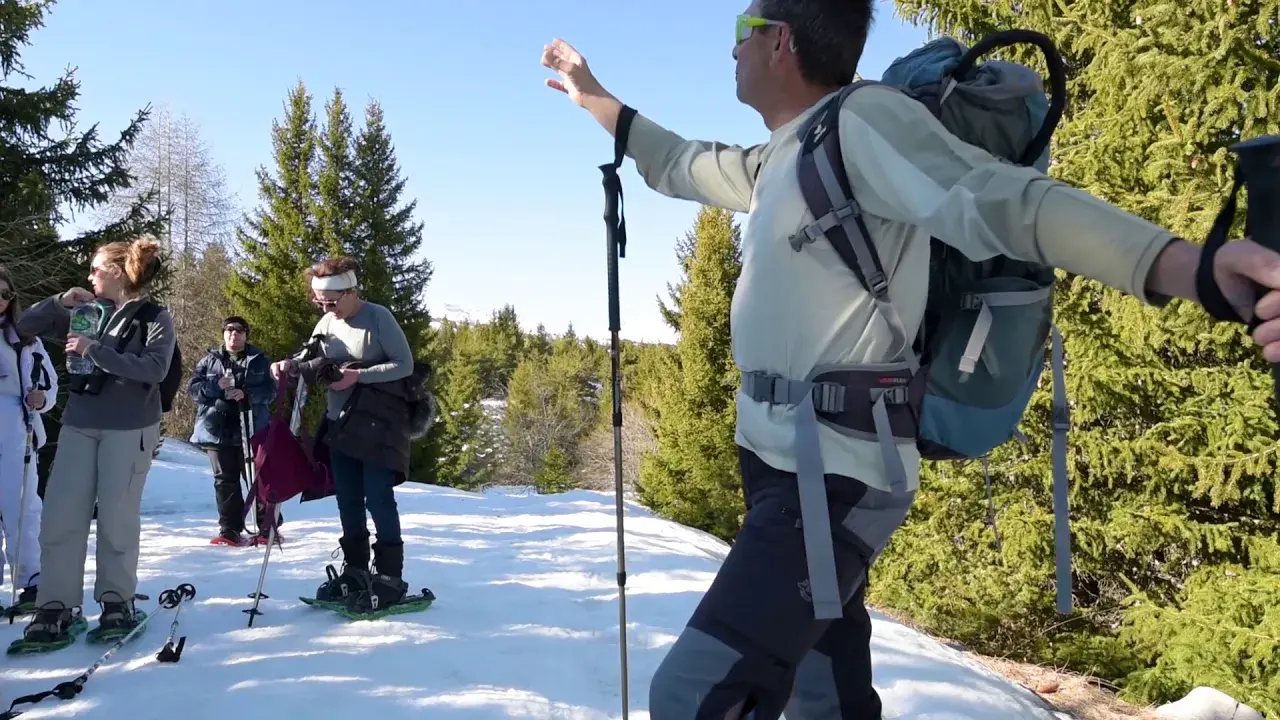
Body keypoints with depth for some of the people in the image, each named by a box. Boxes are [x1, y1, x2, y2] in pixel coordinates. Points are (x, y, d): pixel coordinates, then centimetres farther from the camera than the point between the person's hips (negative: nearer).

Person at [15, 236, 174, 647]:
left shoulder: (156, 317, -2)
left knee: (117, 518, 1)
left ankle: (116, 599, 14)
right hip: (78, 425, 5)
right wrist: (61, 302, 0)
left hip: (129, 430, -4)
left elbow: (155, 369, -16)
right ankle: (57, 606, 4)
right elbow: (26, 326, 15)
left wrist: (96, 350, -19)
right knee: (60, 517, -1)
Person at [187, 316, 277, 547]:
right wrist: (215, 386, -13)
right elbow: (193, 387, 5)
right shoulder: (209, 360, 12)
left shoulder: (260, 360, 8)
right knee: (225, 480, 5)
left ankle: (268, 528, 8)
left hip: (252, 429, -2)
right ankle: (230, 530, 11)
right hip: (218, 428, 2)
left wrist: (247, 394, -18)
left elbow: (271, 389, 0)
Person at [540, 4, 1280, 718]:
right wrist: (593, 98, 38)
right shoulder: (779, 160, 13)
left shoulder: (863, 119, -15)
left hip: (834, 479, -10)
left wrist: (1193, 266, -42)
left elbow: (1005, 200, -28)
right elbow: (679, 165, 30)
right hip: (785, 465, 10)